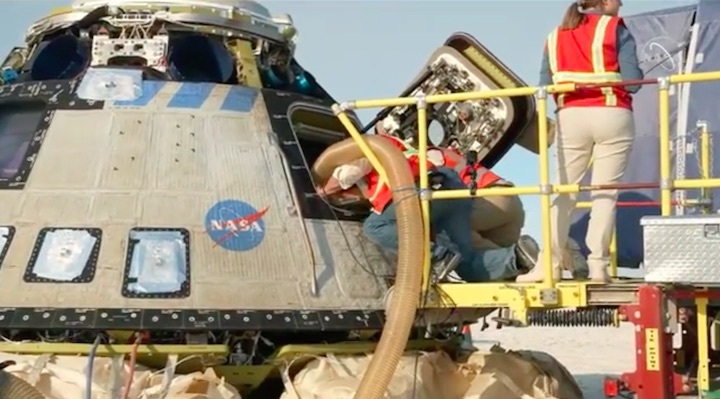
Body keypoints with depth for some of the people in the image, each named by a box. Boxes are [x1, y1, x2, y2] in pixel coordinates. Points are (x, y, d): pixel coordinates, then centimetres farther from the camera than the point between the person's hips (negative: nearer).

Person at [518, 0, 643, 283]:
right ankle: (598, 265, -3)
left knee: (564, 191, 8)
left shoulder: (556, 36, 15)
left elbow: (544, 86, 10)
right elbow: (632, 81, -5)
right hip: (612, 117, -3)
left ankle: (550, 264, 4)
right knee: (605, 192, 0)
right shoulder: (616, 30, 2)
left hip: (571, 118, 3)